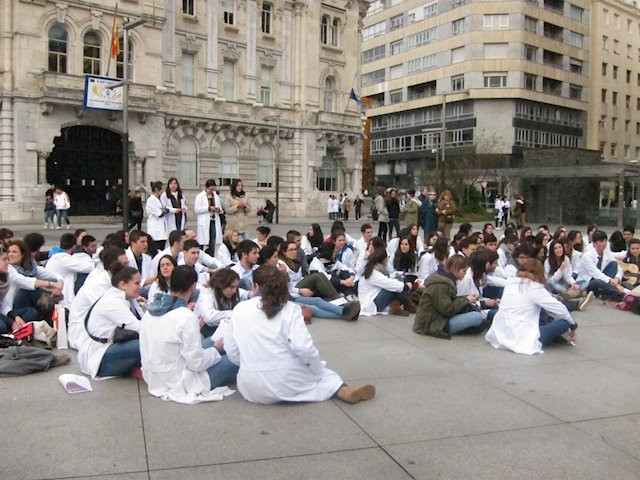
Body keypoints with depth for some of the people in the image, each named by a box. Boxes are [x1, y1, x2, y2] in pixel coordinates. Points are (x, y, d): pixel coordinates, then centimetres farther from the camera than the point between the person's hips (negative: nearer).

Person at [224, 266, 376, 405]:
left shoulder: (239, 309, 2)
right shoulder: (290, 309, -6)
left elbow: (232, 352, 6)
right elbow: (304, 347, -17)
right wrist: (319, 370, 0)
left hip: (251, 388, 3)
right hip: (286, 383, -3)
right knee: (323, 374, 22)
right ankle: (344, 391, -5)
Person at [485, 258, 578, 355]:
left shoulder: (510, 282, 10)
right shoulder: (535, 287, -7)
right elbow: (560, 309, -2)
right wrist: (572, 325, 16)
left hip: (500, 335, 7)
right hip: (522, 340, -7)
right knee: (564, 322, 1)